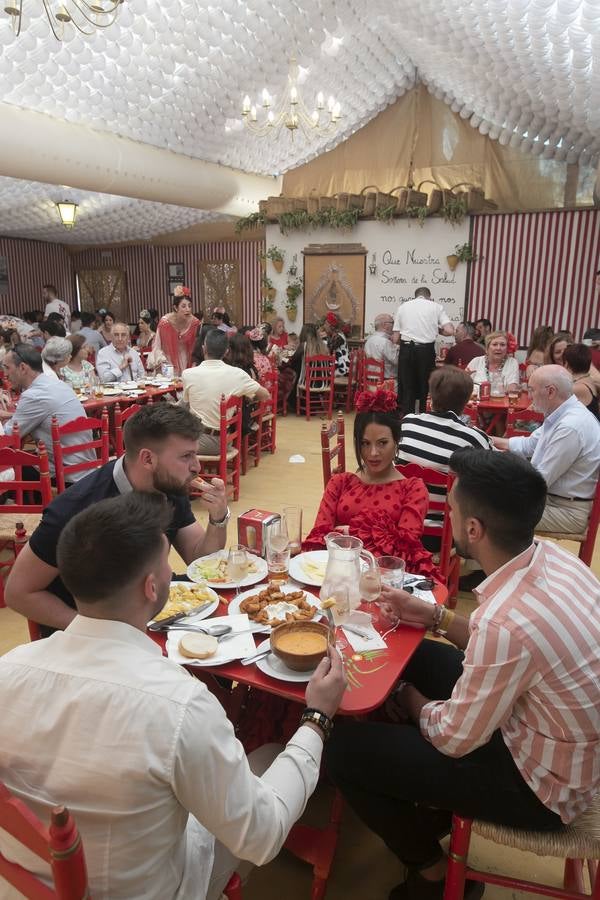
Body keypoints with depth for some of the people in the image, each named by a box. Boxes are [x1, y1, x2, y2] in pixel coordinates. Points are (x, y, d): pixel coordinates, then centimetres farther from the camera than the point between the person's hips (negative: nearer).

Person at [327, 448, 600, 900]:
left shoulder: (506, 621, -37)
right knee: (419, 656, 18)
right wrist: (435, 616, 1)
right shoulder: (552, 556, -12)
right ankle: (435, 803, 33)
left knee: (346, 750, -6)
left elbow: (454, 739, -21)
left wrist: (413, 703, -1)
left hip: (542, 784, -8)